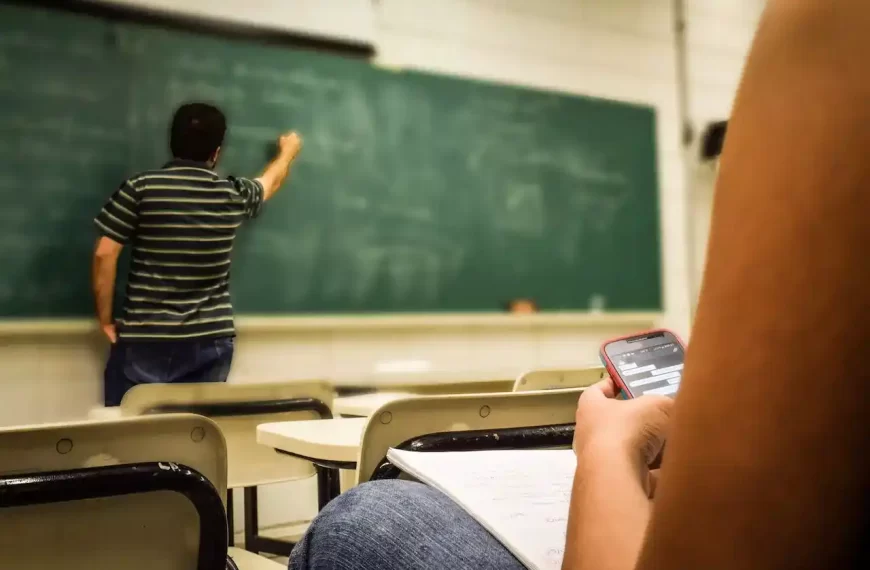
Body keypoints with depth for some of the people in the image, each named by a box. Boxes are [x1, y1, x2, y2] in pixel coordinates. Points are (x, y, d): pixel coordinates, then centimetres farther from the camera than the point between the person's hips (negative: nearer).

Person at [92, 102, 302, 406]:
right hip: (209, 342, 2)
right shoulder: (234, 196, 2)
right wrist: (288, 151, 46)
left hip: (143, 340, -2)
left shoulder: (140, 187, -6)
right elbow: (271, 180, 25)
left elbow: (105, 254, -7)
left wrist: (105, 318, 4)